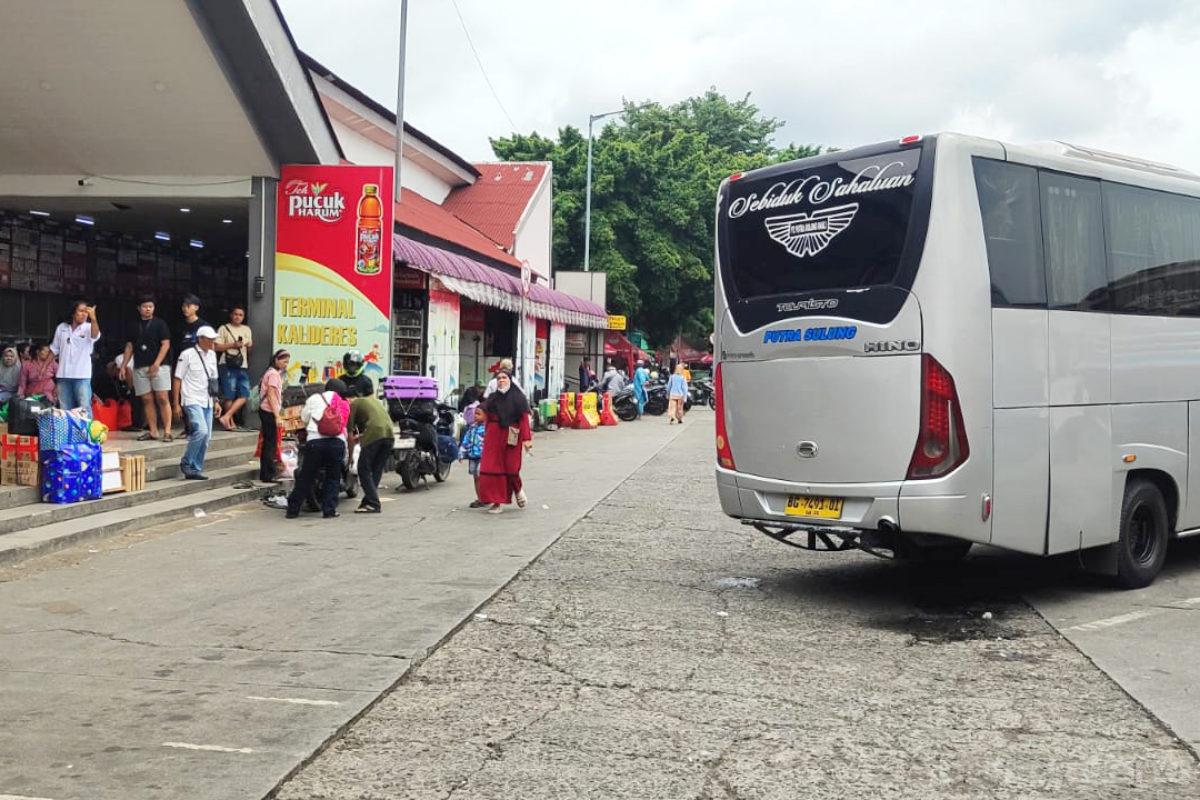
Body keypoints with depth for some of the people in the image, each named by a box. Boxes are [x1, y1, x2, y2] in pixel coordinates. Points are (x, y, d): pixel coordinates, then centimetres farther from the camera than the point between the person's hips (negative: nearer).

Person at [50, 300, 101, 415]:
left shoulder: (89, 327, -2)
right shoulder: (62, 327, 8)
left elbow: (95, 336, -27)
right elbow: (54, 350, 17)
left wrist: (93, 318, -44)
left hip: (82, 375, -3)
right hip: (63, 375, 3)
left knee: (85, 409, -8)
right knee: (65, 410, 9)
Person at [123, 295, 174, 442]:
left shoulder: (159, 324, 2)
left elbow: (166, 344, -5)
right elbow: (130, 346, 18)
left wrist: (156, 364, -15)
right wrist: (123, 366, 10)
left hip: (158, 366, -4)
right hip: (140, 368, 4)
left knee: (162, 398, -9)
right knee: (147, 400, 4)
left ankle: (167, 431, -10)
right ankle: (152, 431, 8)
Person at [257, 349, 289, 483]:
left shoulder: (273, 372, 17)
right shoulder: (274, 374, -13)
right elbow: (271, 396, -18)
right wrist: (277, 416, -20)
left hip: (266, 411, 10)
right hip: (269, 412, -10)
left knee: (268, 443, 13)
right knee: (271, 443, -7)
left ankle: (265, 474, 17)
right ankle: (269, 474, -4)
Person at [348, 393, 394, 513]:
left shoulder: (353, 404, 12)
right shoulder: (374, 400, 31)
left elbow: (349, 431, 9)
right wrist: (361, 437, 42)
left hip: (374, 434, -6)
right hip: (389, 432, 6)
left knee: (364, 470, 3)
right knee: (377, 470, 15)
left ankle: (373, 503, -4)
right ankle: (368, 501, 17)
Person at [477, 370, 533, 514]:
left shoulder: (518, 398, 1)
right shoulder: (492, 398, 12)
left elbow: (524, 419, -7)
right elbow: (488, 419, 12)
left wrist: (526, 438, -15)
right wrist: (485, 436, 7)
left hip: (511, 437, -3)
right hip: (494, 436, 3)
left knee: (511, 467, 0)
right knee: (492, 468, -2)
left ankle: (518, 489, 31)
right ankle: (496, 502, 5)